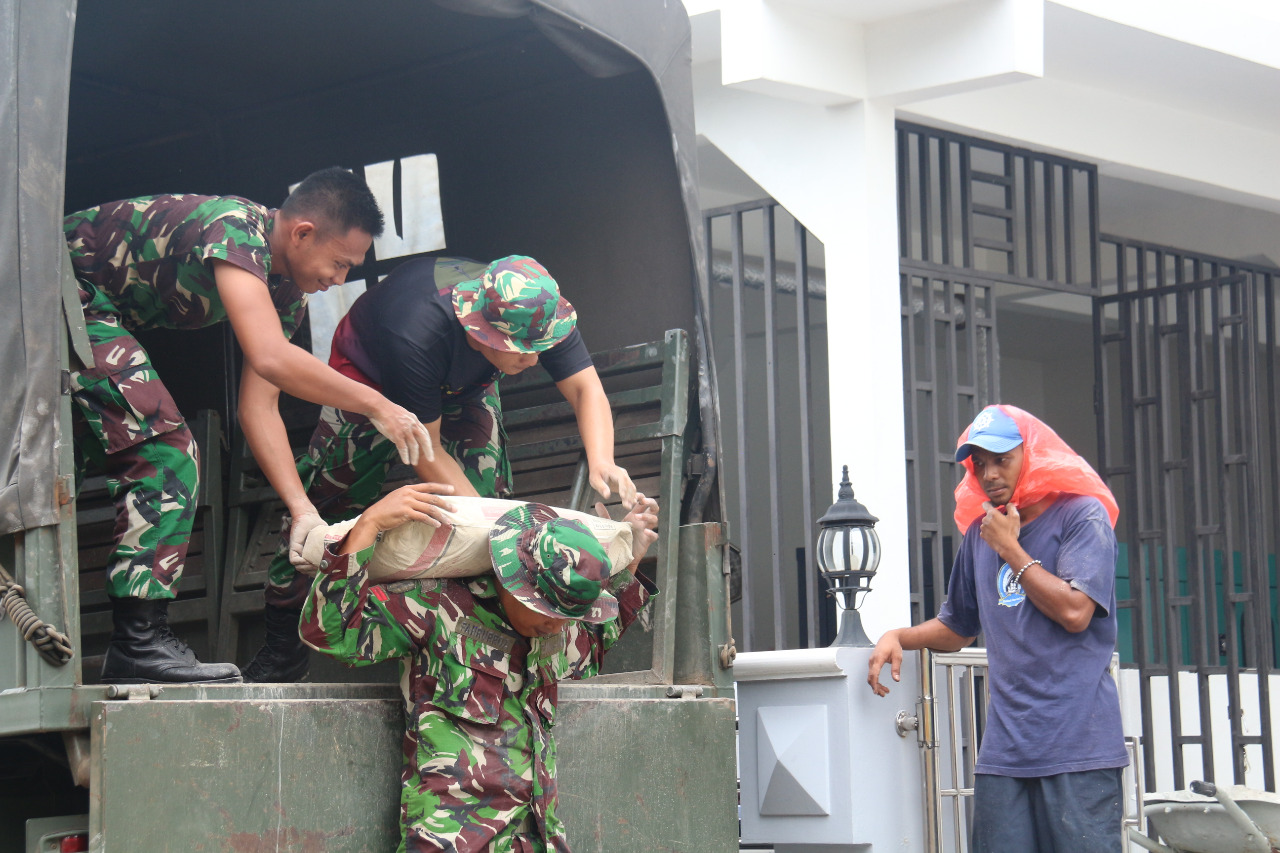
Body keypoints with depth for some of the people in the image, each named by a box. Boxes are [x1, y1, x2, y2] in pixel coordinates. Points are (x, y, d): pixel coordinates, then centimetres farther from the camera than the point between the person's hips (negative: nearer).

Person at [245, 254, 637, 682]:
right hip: (370, 371, -3)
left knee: (487, 489, -17)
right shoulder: (416, 336, -46)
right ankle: (283, 643, 6)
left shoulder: (540, 315, -35)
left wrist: (601, 462, -49)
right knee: (327, 497, -6)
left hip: (465, 387, 4)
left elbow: (586, 388, -29)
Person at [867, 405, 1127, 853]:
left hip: (1078, 746, -5)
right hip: (1004, 749, 5)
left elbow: (1075, 611, -13)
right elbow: (956, 627, 29)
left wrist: (1011, 549, -3)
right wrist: (898, 637, 9)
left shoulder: (1082, 516, 0)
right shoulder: (981, 534, 17)